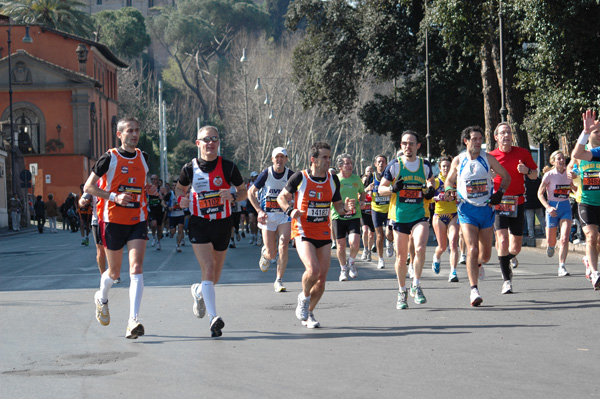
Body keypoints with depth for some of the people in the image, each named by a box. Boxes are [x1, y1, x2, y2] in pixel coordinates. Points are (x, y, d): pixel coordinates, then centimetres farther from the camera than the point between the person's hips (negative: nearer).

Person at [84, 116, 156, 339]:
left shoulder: (142, 157, 8)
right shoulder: (109, 158, -8)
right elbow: (88, 187, -7)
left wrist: (148, 190, 4)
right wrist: (114, 197, -19)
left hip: (138, 221, 3)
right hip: (113, 220, -3)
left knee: (136, 268, -14)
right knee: (114, 272, 9)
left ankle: (133, 322, -19)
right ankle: (102, 298, 44)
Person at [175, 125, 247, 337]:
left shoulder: (228, 167, -4)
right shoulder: (190, 168, -2)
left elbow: (244, 191, 5)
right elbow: (180, 187, 16)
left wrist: (233, 196, -17)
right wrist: (181, 198, -7)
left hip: (222, 224, 2)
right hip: (199, 225, -2)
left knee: (215, 276, 11)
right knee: (208, 269, -18)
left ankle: (199, 292, 46)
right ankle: (214, 318, -20)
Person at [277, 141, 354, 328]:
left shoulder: (333, 179, 5)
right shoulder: (300, 177, -8)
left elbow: (338, 206, 14)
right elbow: (281, 197, 3)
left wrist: (346, 208, -9)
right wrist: (290, 210, -17)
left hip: (324, 233, 5)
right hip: (303, 231, -5)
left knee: (322, 278, 3)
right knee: (313, 269, -25)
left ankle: (308, 313, 24)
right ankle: (304, 297, 6)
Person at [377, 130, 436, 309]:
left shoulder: (425, 165, 4)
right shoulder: (394, 165, -1)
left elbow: (431, 180, 23)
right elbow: (381, 189, 3)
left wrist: (430, 190, 0)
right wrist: (393, 189, -18)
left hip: (419, 213, 0)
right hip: (400, 215, 0)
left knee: (420, 248, -21)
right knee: (401, 256, 4)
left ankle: (416, 286, -3)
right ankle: (402, 292, 23)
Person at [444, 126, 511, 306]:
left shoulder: (488, 158, 1)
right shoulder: (458, 160, 0)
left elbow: (506, 176, 10)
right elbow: (449, 180, 14)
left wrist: (499, 193, -6)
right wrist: (449, 190, -8)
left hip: (486, 209, 2)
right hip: (467, 210, -2)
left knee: (485, 254, 10)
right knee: (472, 249, -17)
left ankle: (477, 265, 47)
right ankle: (474, 290, -15)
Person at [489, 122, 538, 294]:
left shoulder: (522, 153, 3)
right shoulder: (490, 157, -1)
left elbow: (535, 175, 10)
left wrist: (527, 170, -12)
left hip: (517, 203, 2)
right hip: (498, 203, -2)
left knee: (515, 247, 5)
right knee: (503, 241, -18)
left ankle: (509, 257, 43)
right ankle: (507, 280, -8)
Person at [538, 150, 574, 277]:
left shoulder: (568, 174, 4)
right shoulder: (549, 175, -7)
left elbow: (574, 188, 21)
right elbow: (540, 193, -4)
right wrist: (548, 207, -17)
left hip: (566, 207, 2)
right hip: (553, 207, -2)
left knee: (564, 239, -15)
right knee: (551, 242, 6)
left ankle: (562, 267, -11)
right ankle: (550, 246, 45)